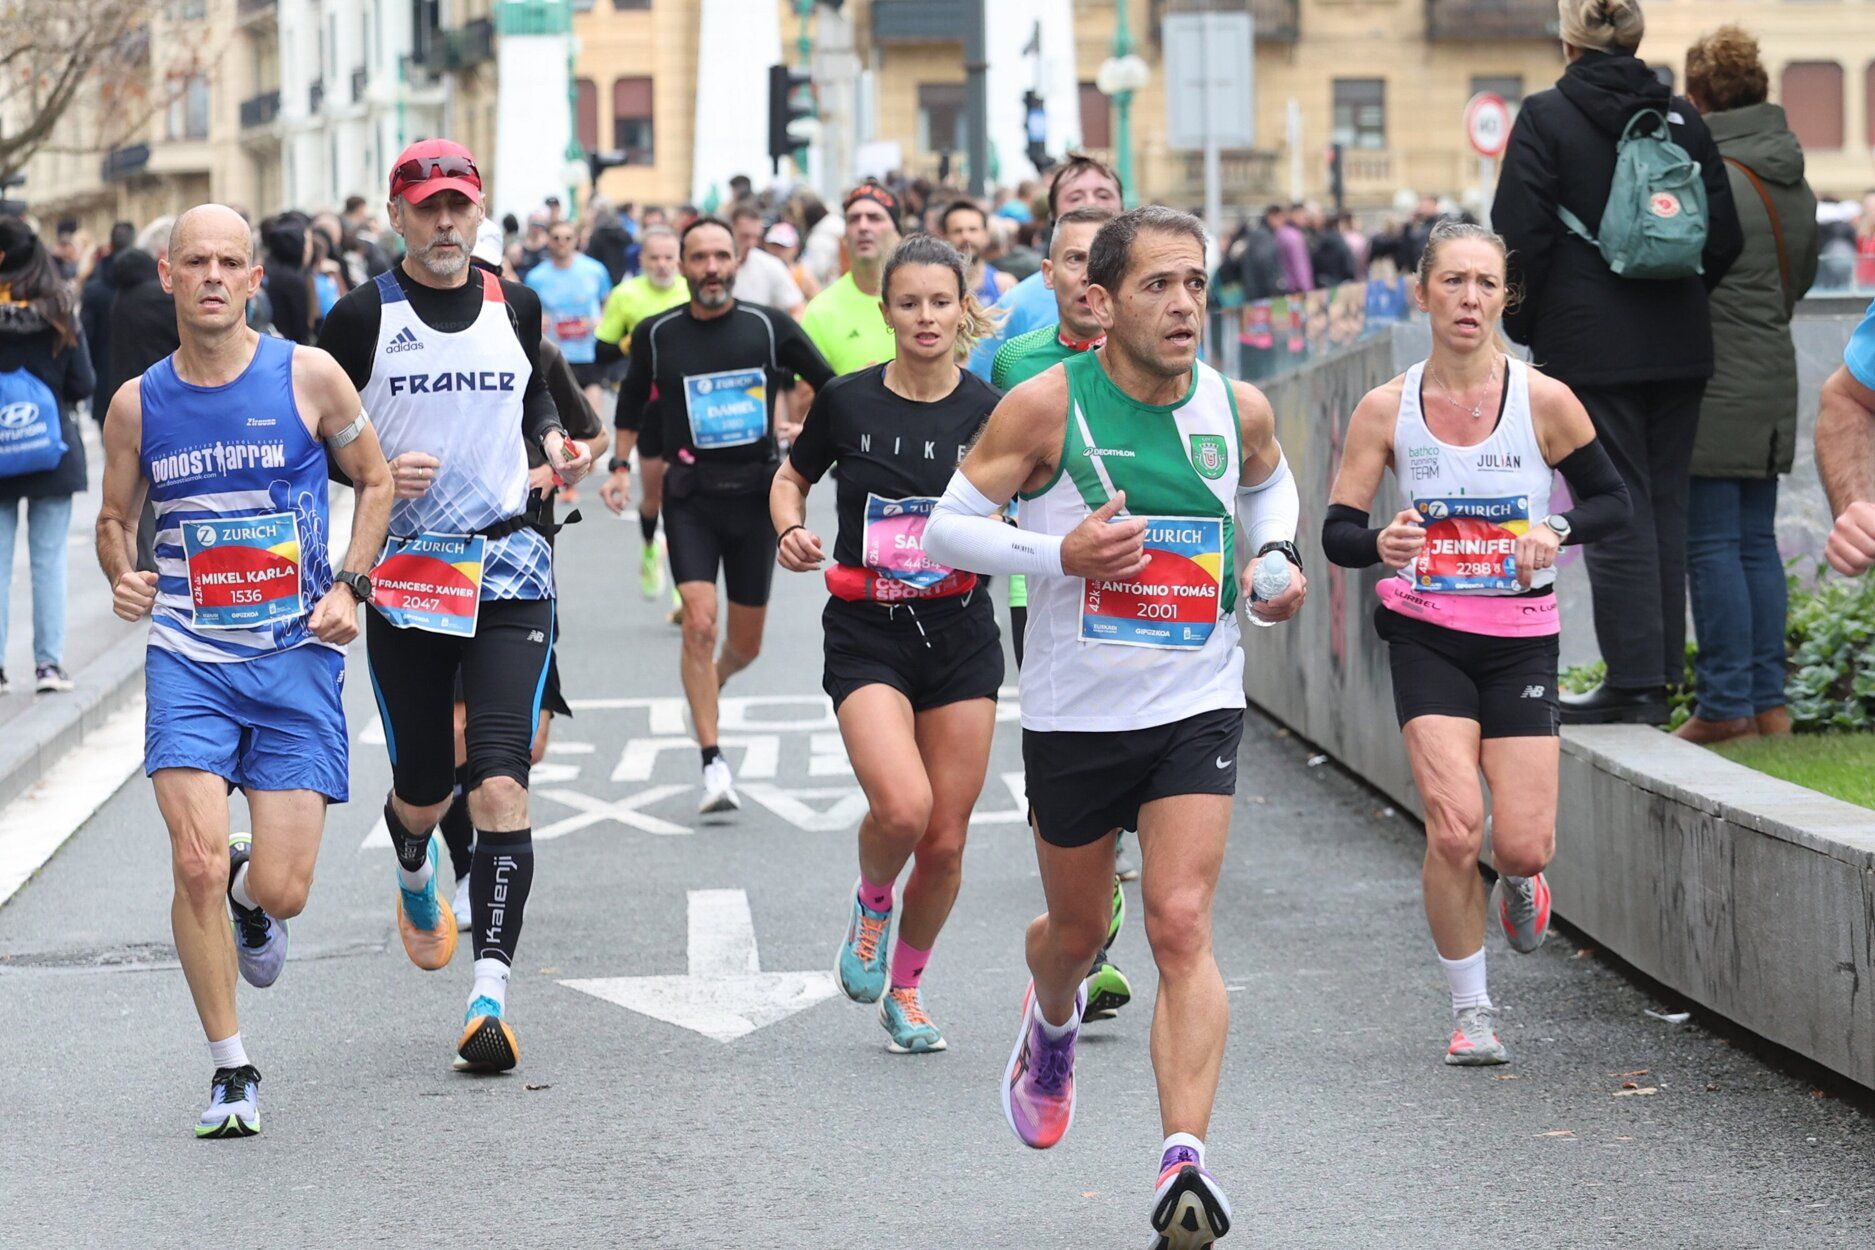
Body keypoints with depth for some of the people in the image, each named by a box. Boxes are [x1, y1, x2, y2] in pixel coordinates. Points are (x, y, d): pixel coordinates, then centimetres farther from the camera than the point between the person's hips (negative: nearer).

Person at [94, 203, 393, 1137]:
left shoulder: (308, 376, -3)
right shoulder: (137, 404, 1)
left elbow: (375, 479, 10)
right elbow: (114, 517, 16)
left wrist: (350, 586, -2)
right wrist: (122, 576, -6)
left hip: (299, 654, -1)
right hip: (189, 657, 1)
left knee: (279, 888, -6)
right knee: (198, 866, -14)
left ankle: (252, 897, 35)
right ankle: (231, 1072, 3)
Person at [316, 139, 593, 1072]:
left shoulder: (514, 306, 7)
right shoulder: (362, 318, -3)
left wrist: (554, 441, 5)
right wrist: (376, 469, -15)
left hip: (508, 570, 1)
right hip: (402, 574, -1)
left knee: (501, 786, -13)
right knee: (423, 790, 10)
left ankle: (490, 992, -16)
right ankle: (413, 873, 49)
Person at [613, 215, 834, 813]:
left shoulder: (770, 327, -2)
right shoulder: (656, 335, 1)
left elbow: (831, 388, 8)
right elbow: (632, 402, 18)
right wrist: (620, 464, 12)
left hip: (755, 494, 1)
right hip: (690, 496, -1)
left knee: (745, 645, 9)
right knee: (700, 624, -18)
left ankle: (710, 682, 45)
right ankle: (713, 765, -14)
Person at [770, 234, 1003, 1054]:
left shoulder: (988, 411, -2)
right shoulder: (848, 402, -3)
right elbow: (791, 478, 13)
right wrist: (790, 531, -6)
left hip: (959, 632, 2)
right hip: (866, 634, -2)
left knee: (947, 839, 3)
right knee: (902, 807, -23)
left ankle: (906, 987, 28)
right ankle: (870, 903, 12)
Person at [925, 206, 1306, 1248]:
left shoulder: (1238, 409, -2)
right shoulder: (1046, 407, -12)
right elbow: (945, 530, -8)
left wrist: (1278, 560, 3)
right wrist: (1060, 552, -23)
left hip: (1197, 708, 0)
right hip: (1074, 716, 0)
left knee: (1182, 926, -15)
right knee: (1078, 929, 18)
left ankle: (1187, 1161, -21)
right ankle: (1052, 1025, 54)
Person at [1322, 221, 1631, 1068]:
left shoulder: (1544, 401, -6)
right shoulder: (1385, 409, -4)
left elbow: (1611, 499, 4)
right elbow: (1336, 531, -2)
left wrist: (1555, 532, -17)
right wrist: (1381, 545, -25)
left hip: (1521, 639, 0)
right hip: (1425, 638, 0)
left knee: (1524, 844, -6)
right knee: (1454, 826, -17)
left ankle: (1518, 884, 35)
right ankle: (1471, 1012, 2)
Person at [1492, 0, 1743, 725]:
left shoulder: (1547, 118, -6)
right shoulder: (1682, 120, 7)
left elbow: (1521, 236, -9)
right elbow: (1724, 237, 7)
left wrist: (1523, 325, 5)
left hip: (1591, 346, -4)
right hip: (1678, 349, 5)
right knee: (1665, 506, 9)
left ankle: (1634, 681, -6)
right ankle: (1661, 674, 12)